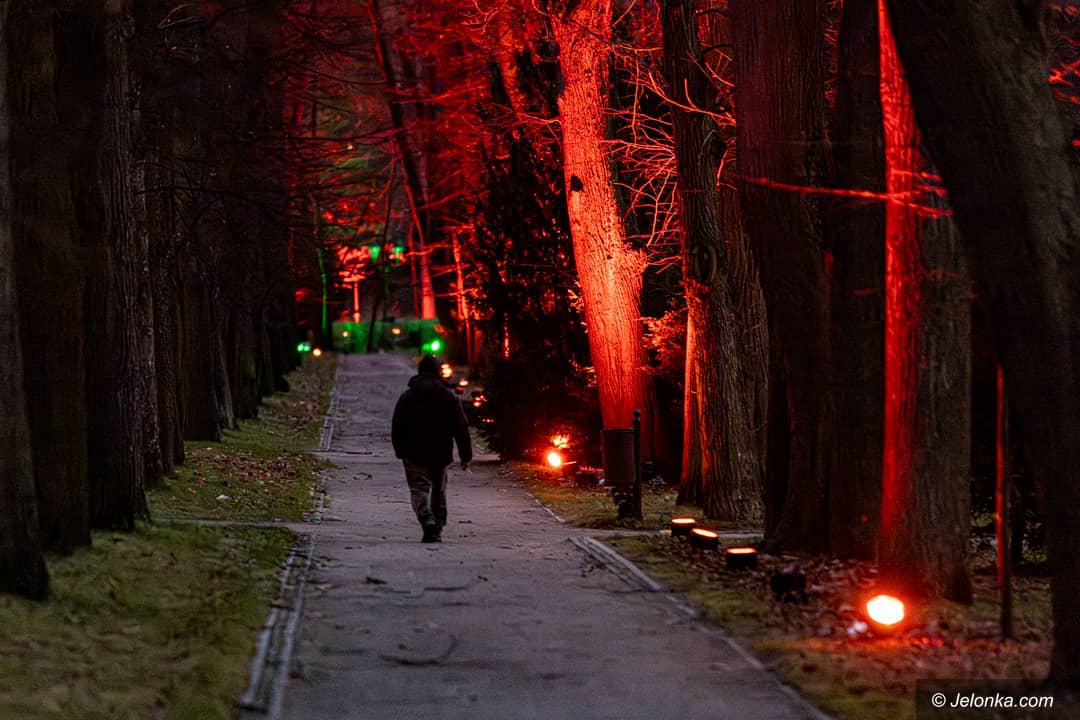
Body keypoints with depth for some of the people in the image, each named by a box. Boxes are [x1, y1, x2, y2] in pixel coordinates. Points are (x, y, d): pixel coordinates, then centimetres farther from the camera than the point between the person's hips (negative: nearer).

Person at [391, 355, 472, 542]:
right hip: (441, 455, 1)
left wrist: (400, 452, 13)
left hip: (414, 455, -1)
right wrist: (466, 455, 2)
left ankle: (428, 524, -28)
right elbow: (461, 428, -1)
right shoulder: (449, 397, 1)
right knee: (438, 493, 16)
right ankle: (437, 531, 21)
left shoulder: (406, 397, 1)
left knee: (419, 489, -4)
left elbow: (396, 428, 4)